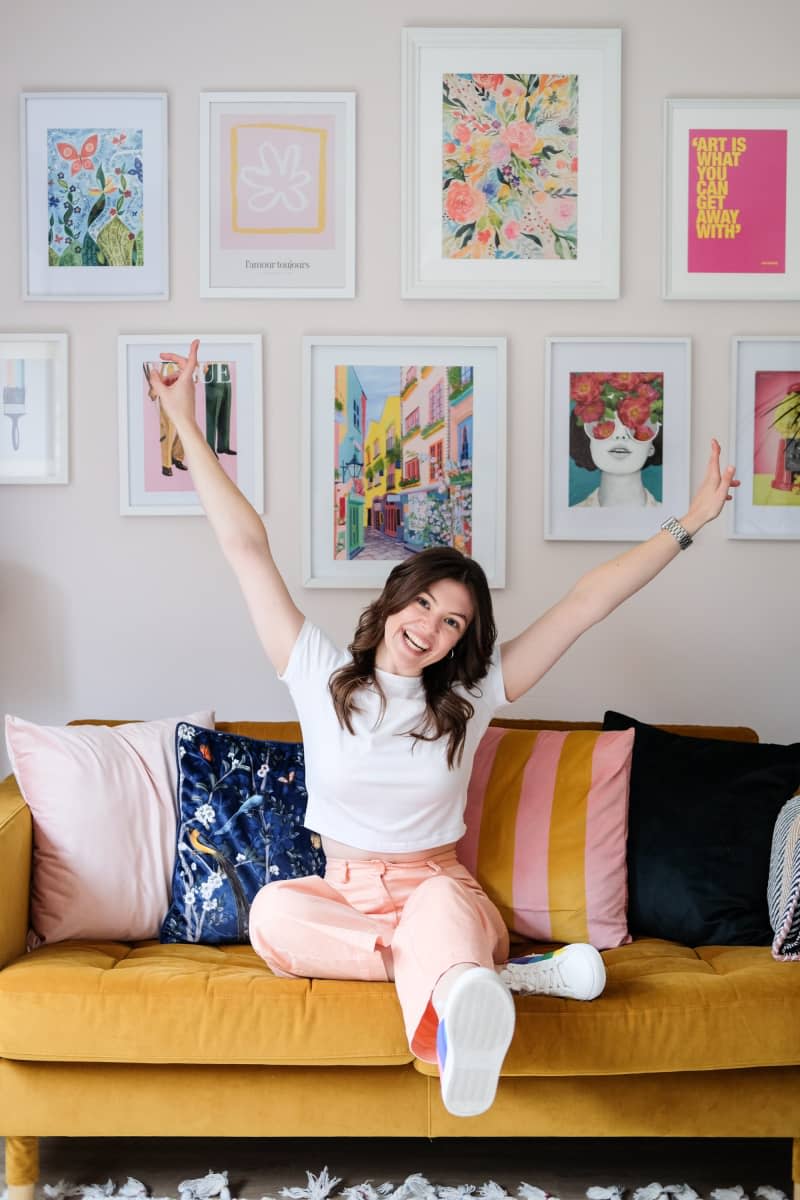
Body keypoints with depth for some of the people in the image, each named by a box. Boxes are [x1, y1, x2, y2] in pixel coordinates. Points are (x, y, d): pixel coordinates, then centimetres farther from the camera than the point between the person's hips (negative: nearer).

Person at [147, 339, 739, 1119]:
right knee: (273, 914, -34)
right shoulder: (320, 675, 0)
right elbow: (245, 546, -2)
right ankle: (493, 976, -38)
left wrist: (690, 523, -2)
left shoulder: (470, 695, 1)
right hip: (342, 891, 1)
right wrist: (186, 426, -2)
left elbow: (587, 601, -2)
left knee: (441, 910, -38)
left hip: (436, 887, -1)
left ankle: (461, 999, -72)